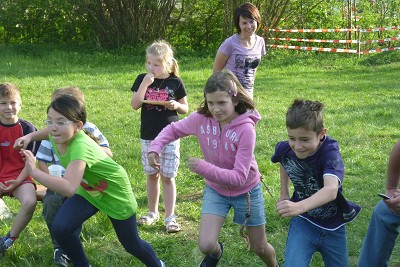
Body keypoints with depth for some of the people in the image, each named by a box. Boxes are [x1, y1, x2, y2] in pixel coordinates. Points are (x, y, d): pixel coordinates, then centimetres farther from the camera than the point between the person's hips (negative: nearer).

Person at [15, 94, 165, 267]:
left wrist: (33, 171, -56)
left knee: (131, 244, 12)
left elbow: (69, 188, -59)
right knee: (59, 228, -16)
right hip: (87, 191, 6)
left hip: (114, 193, -6)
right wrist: (30, 136, -7)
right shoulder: (59, 134, -21)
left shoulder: (80, 148, -44)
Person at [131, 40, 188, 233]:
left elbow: (185, 108, 5)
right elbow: (135, 105, -10)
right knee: (152, 175, 13)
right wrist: (145, 84, -18)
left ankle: (170, 217, 8)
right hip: (148, 136, 2)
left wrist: (176, 105, -17)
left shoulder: (175, 83, -3)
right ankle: (152, 212, 28)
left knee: (167, 177, 1)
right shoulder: (142, 79, 0)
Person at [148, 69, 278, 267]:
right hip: (216, 190, 2)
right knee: (206, 246, -14)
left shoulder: (245, 129, -30)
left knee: (259, 247, 13)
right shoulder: (201, 119, -19)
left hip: (246, 191, -2)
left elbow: (239, 177, -31)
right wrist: (155, 147, -18)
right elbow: (173, 129, 1)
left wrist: (203, 168, -41)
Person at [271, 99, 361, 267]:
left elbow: (331, 190, -47)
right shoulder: (285, 149, -14)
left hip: (333, 226, -1)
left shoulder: (329, 153, -28)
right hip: (303, 222, 1)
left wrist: (298, 207, -62)